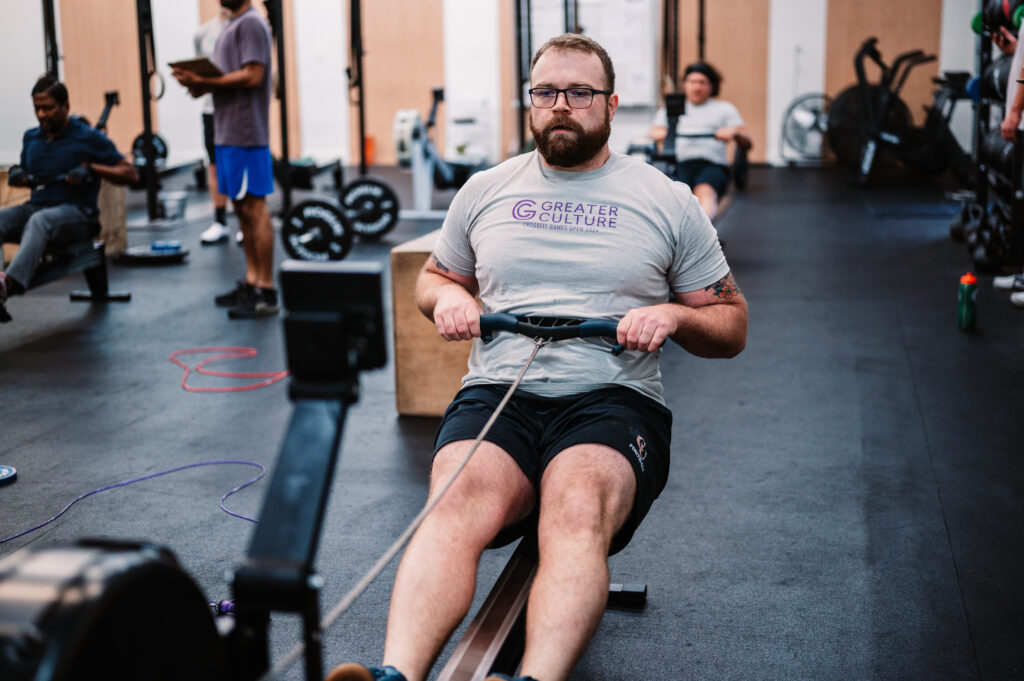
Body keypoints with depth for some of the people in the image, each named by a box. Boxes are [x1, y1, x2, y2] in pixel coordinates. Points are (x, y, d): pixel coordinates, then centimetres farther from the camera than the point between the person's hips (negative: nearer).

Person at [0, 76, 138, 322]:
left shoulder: (89, 138, 0)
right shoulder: (31, 138, 17)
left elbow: (130, 173, -1)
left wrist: (91, 168, -15)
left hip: (77, 214, -5)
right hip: (34, 207, 5)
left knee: (39, 221, -39)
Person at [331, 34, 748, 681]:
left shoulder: (669, 202, 13)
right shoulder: (485, 191, 18)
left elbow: (732, 325, 16)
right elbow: (432, 278, 31)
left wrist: (673, 315, -6)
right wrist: (447, 295, 6)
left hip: (614, 398, -1)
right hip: (498, 392, 2)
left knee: (577, 508, -37)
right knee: (457, 502, -33)